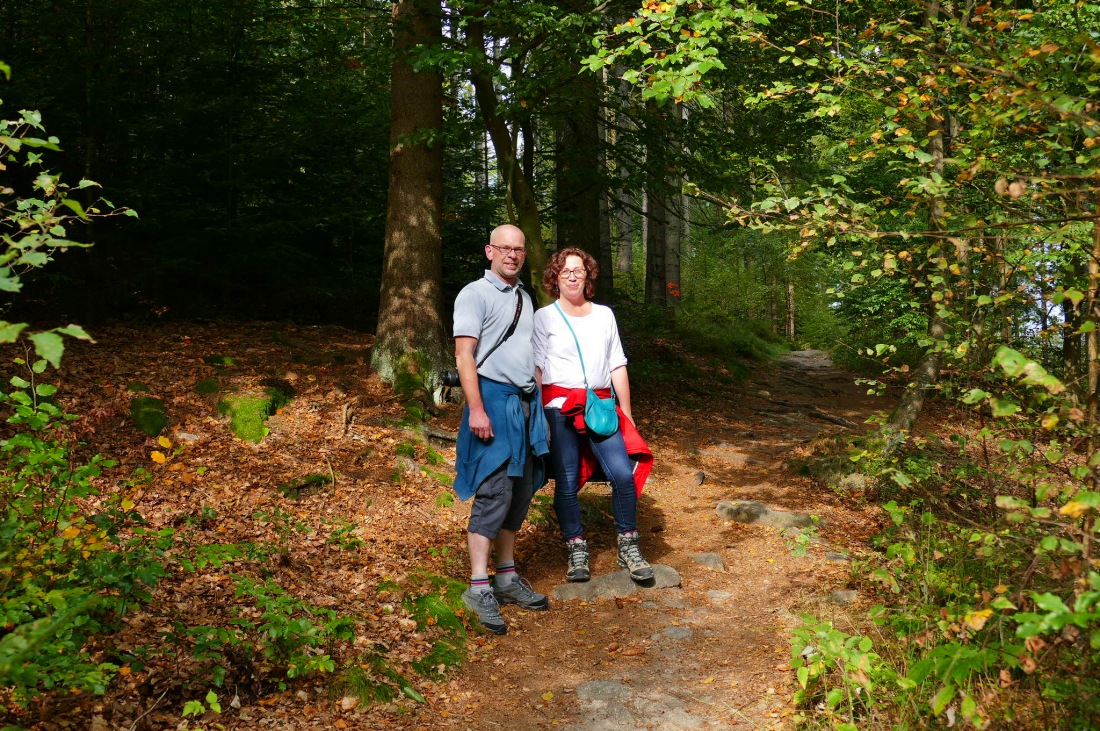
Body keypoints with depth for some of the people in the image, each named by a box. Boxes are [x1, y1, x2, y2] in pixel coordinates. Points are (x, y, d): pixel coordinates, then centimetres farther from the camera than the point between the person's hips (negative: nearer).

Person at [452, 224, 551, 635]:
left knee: (520, 493, 9)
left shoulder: (524, 299, 19)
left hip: (526, 403, 7)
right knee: (494, 494, -11)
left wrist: (540, 406, 17)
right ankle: (479, 588, -5)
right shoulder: (475, 294, -4)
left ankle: (507, 578, 19)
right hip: (493, 400, -7)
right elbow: (464, 355, -12)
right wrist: (476, 409, -19)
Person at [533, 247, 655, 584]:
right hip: (560, 407, -2)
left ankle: (628, 547, 3)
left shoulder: (604, 315, 14)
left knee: (623, 473, -13)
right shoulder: (544, 317, 4)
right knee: (567, 482, -3)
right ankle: (576, 551, 13)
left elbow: (617, 367, 15)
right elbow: (535, 370, -1)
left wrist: (627, 415, 12)